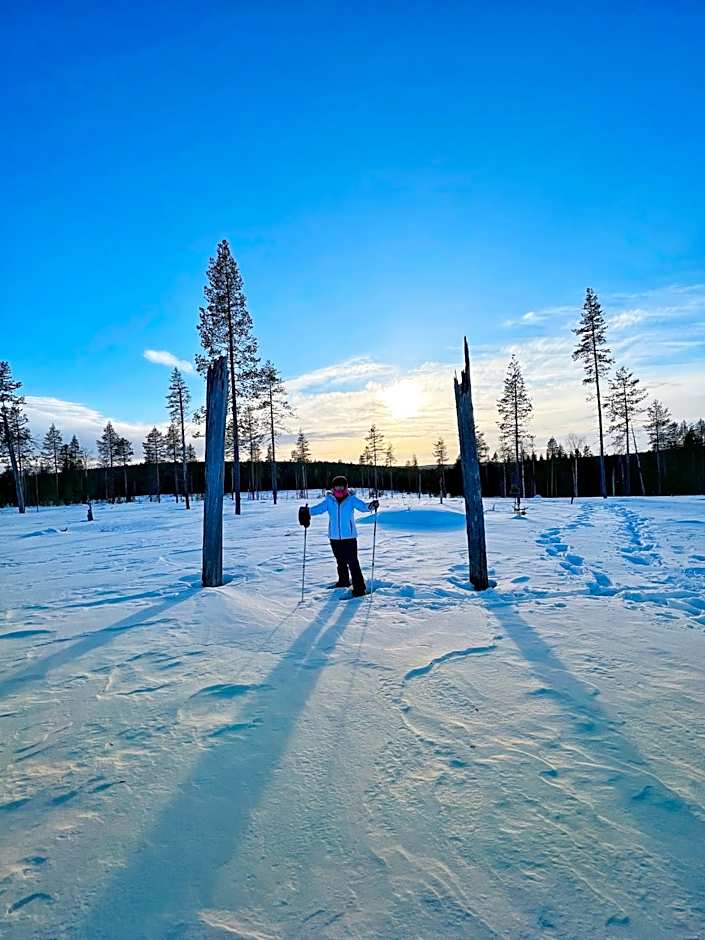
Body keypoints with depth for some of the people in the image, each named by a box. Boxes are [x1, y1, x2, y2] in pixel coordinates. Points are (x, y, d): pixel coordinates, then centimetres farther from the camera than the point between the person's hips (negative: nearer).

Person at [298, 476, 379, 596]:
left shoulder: (351, 499, -5)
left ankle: (359, 587, 0)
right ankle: (343, 581, 40)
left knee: (352, 562, -7)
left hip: (349, 537, -4)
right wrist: (307, 511, -24)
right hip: (334, 537, 4)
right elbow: (318, 508, -7)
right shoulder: (329, 500, 1)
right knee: (340, 561, 20)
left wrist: (371, 505, -36)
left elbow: (363, 506, -15)